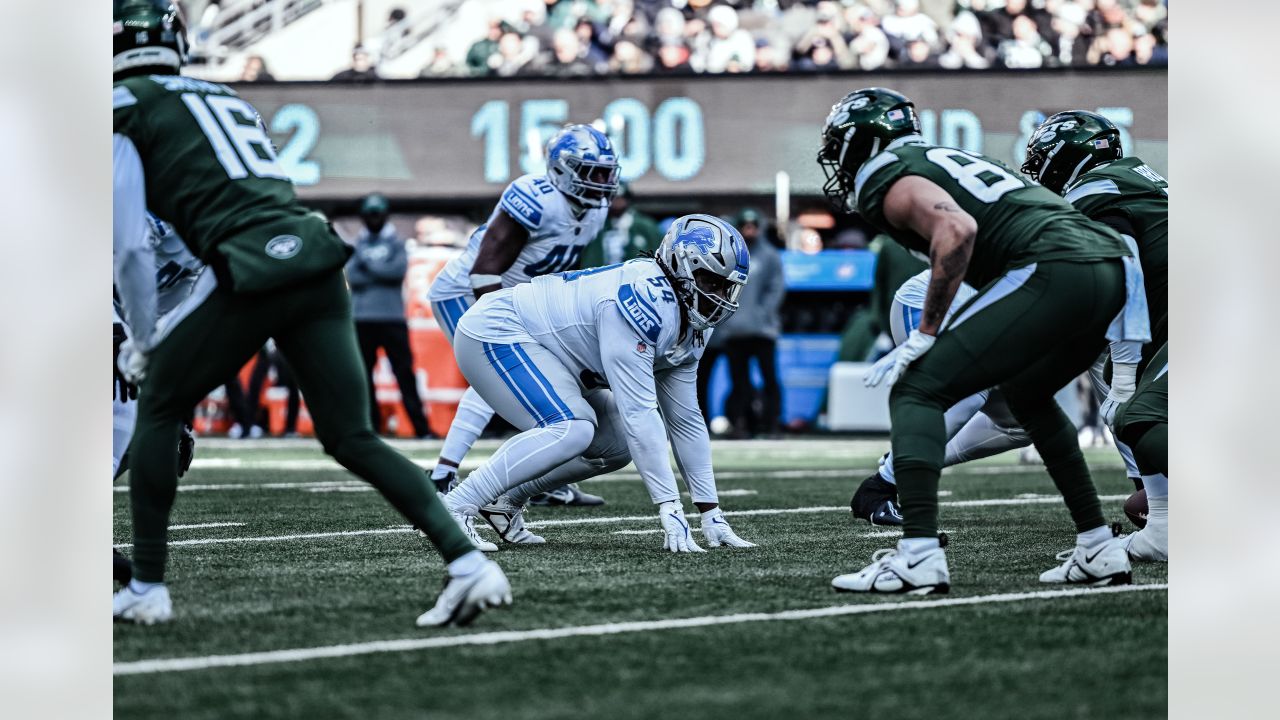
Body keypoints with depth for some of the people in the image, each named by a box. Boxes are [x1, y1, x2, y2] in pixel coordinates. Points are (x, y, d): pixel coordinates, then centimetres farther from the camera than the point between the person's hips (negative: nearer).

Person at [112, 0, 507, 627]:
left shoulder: (124, 111, 8)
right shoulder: (226, 100, 30)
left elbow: (132, 249, 5)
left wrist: (144, 339, 18)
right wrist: (173, 331, 39)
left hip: (256, 274, -6)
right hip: (317, 261, 6)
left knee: (157, 407, 15)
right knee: (352, 439, 9)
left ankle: (146, 588, 14)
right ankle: (466, 562, -6)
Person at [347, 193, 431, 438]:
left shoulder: (396, 243, 10)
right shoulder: (356, 245, 13)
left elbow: (400, 270, -8)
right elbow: (353, 276, -3)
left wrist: (369, 264, -7)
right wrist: (383, 274, -11)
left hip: (393, 317, -2)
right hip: (362, 318, 2)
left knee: (404, 371, -6)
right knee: (363, 374, 2)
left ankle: (420, 426, -8)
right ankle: (371, 425, 8)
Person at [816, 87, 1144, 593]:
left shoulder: (888, 180, 4)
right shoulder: (951, 159, 32)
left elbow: (958, 230, -15)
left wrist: (924, 335, -9)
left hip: (1054, 271, -9)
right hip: (1115, 263, 9)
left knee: (916, 392, -3)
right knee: (1027, 396, 32)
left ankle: (919, 557, -16)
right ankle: (1100, 551, 29)